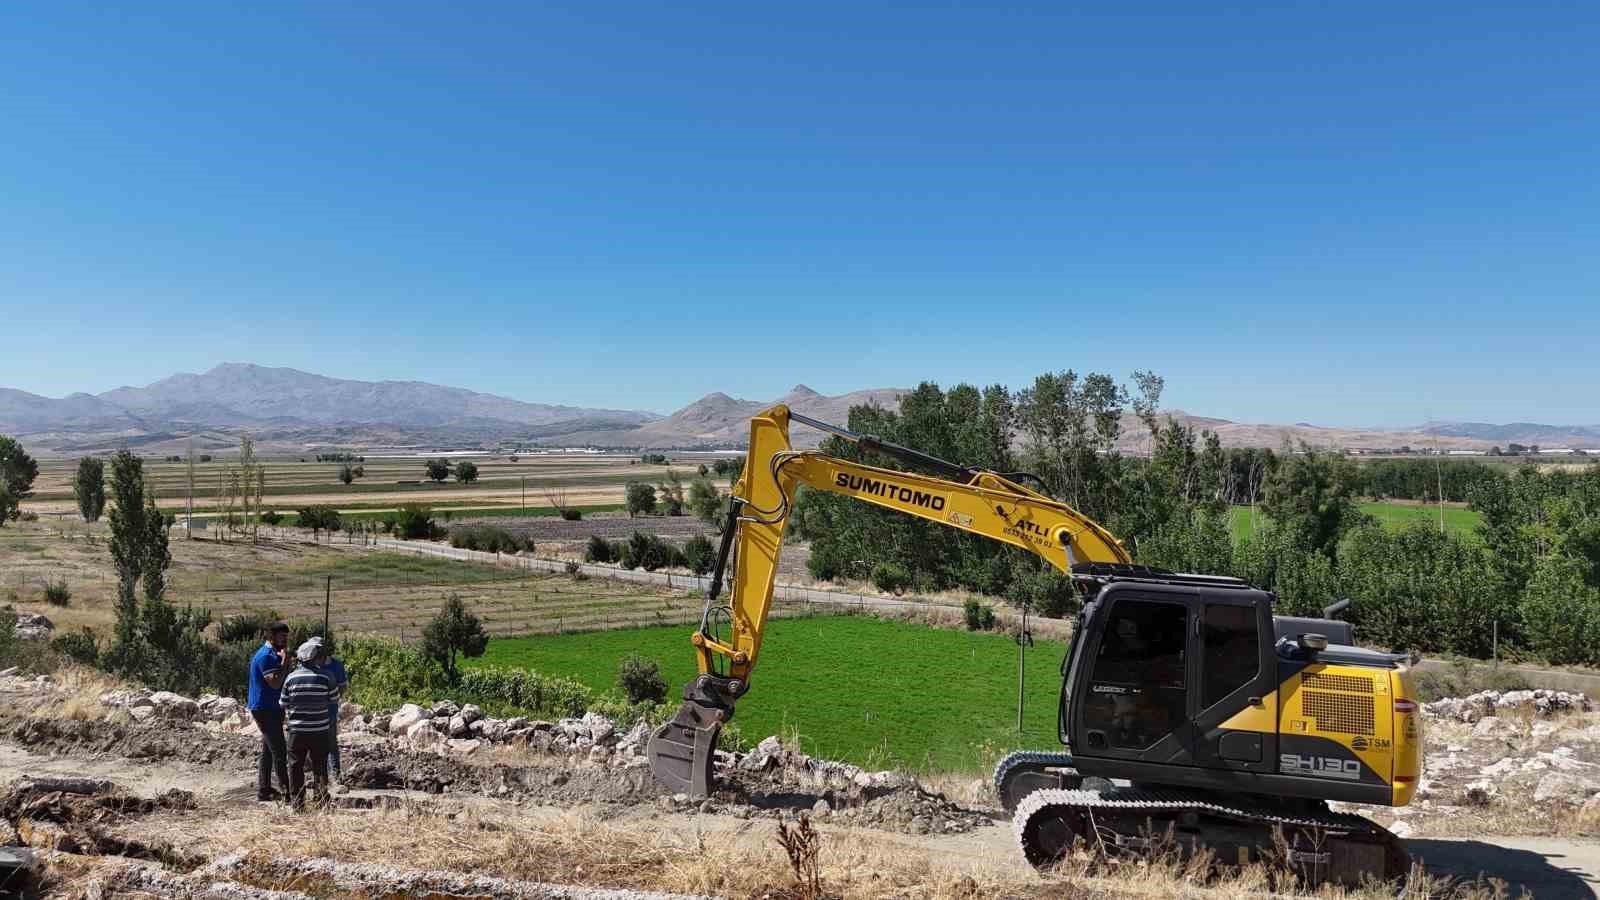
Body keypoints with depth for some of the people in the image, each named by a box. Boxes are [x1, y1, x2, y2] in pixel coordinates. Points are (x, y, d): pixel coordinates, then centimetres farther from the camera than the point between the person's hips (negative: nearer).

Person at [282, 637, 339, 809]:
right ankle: (323, 803, 10)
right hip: (320, 731, -1)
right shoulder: (325, 677, -9)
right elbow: (333, 698, 3)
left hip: (297, 731, 1)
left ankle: (297, 804, 12)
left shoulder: (291, 677, -4)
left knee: (296, 767, 11)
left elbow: (284, 704, 4)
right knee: (320, 768, 10)